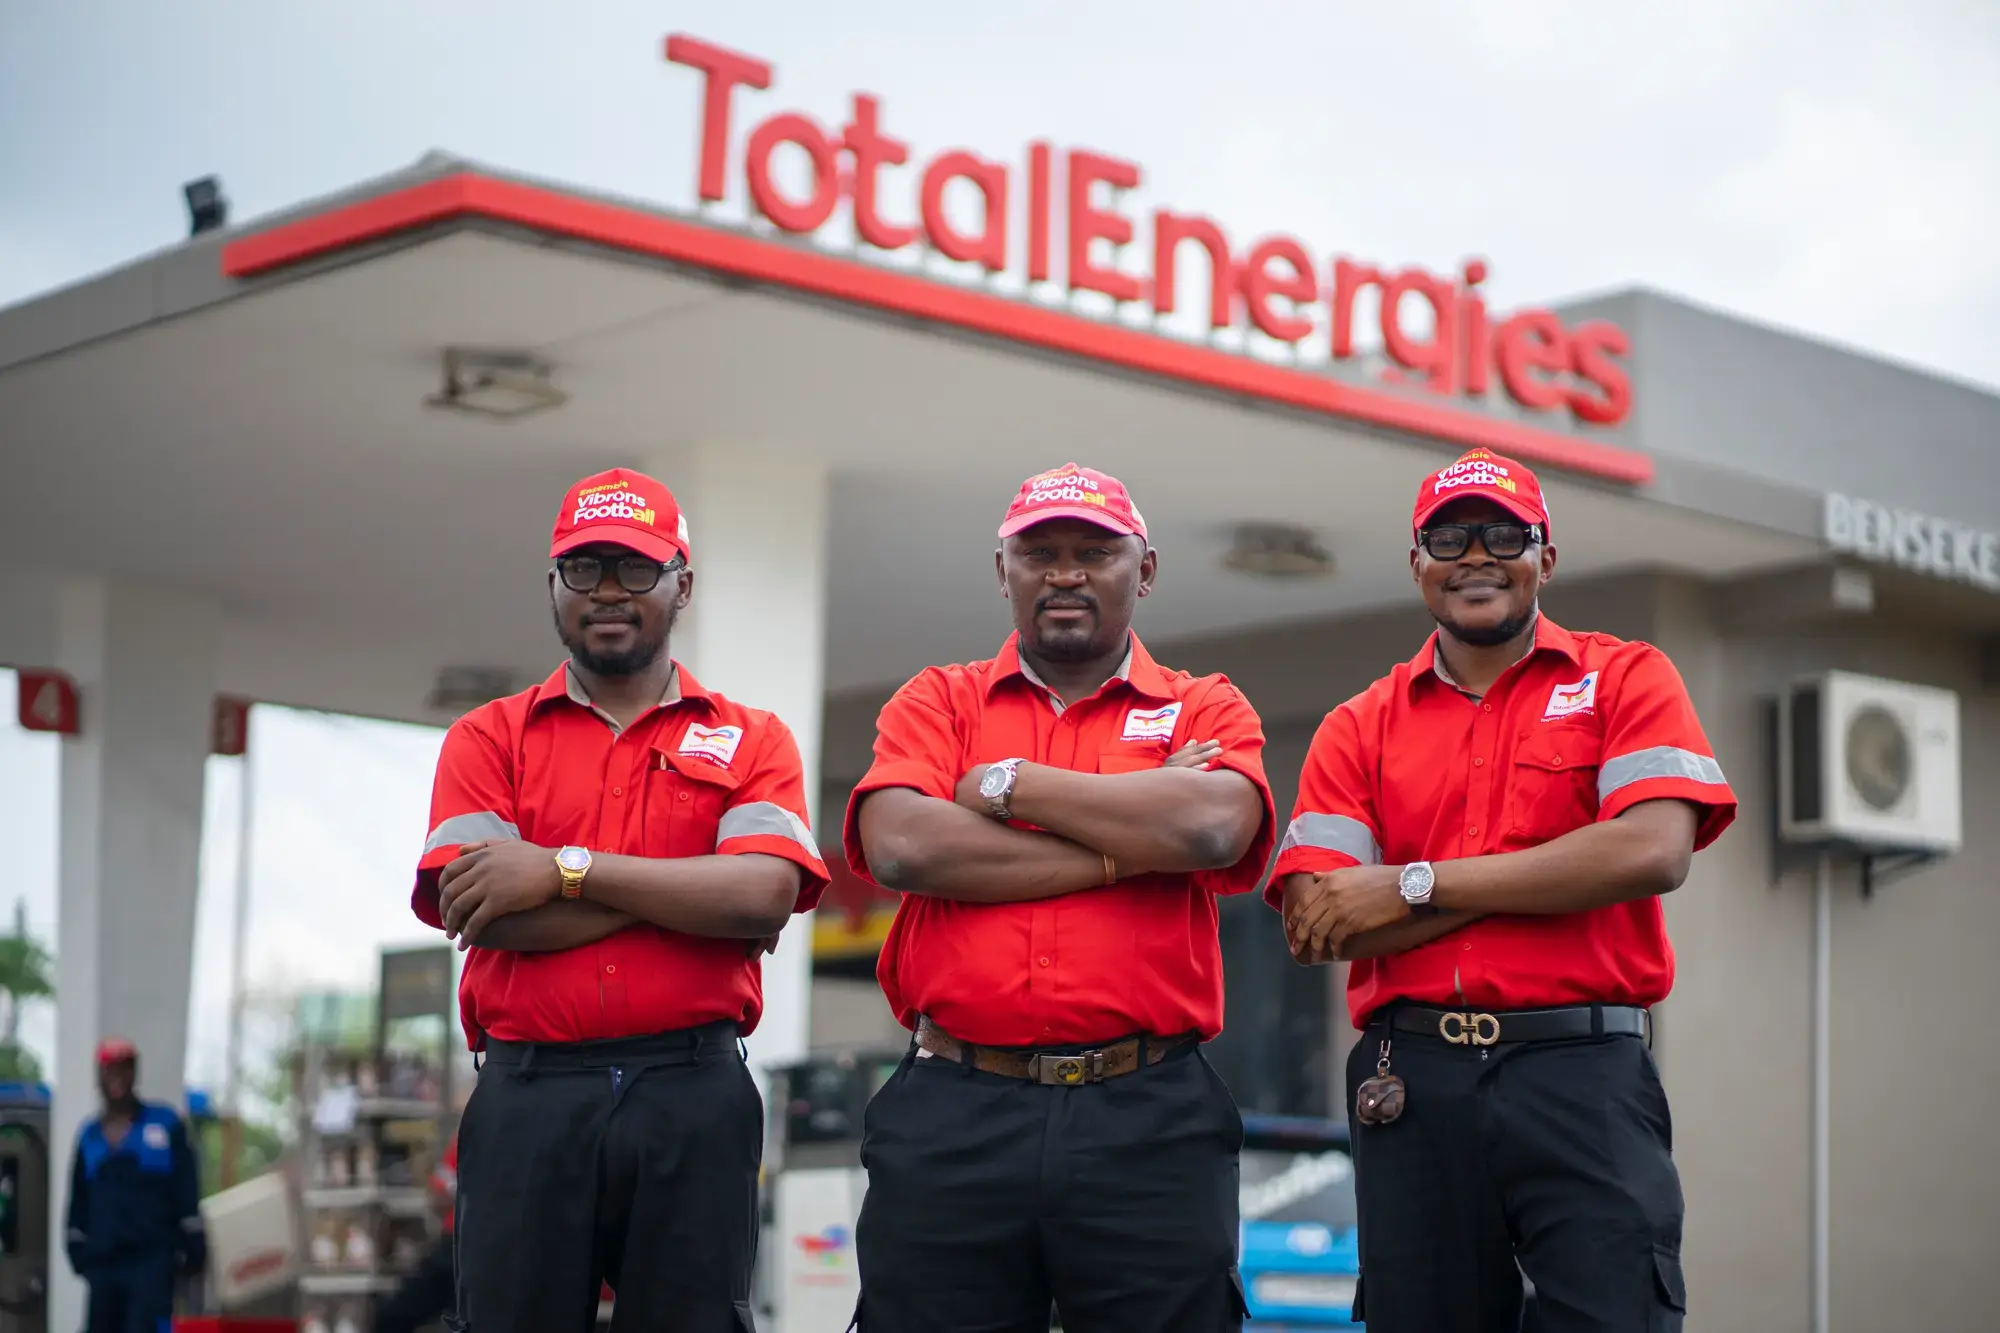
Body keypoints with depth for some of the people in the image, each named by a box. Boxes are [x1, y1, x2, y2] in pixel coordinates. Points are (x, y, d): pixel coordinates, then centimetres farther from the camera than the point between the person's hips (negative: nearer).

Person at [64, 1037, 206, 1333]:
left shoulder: (165, 1124, 3)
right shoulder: (89, 1136, 13)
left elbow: (187, 1190, 1)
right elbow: (79, 1201, 18)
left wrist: (193, 1247, -4)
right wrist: (77, 1249, 10)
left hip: (153, 1259, -4)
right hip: (101, 1262, 4)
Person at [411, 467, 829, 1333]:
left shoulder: (751, 742, 11)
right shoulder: (487, 739, 11)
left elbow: (764, 897, -8)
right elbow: (482, 912, -5)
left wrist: (566, 870, -10)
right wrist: (696, 890, -5)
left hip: (693, 1099, 0)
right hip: (528, 1096, 0)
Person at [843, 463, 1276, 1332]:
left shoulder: (1206, 710, 11)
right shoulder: (936, 701, 13)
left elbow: (1215, 827, -12)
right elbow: (900, 847, -8)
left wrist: (1007, 783, -4)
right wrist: (1131, 847, -6)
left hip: (1147, 1121, 0)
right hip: (952, 1115, 1)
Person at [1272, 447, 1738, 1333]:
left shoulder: (1624, 679, 7)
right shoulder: (1358, 729, 12)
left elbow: (1654, 852, -10)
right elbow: (1313, 927, 0)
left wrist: (1414, 886, -8)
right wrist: (1543, 879, -6)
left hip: (1583, 1071, -2)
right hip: (1411, 1085, 2)